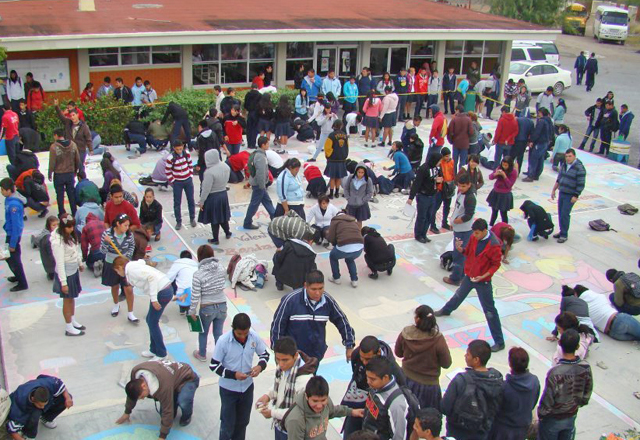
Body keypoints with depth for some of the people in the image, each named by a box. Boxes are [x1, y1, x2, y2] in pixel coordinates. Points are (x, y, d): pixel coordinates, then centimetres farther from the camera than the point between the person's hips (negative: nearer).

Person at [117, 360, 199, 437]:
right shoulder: (135, 372, -21)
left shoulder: (163, 386, -43)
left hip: (188, 378, -7)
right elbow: (132, 393, 0)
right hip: (173, 376, 7)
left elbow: (167, 411, -34)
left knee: (183, 401, -35)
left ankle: (187, 415, -2)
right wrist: (127, 412, 13)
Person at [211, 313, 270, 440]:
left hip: (247, 386, 3)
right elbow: (214, 365, -15)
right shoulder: (223, 341, -24)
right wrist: (233, 375, -26)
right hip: (228, 388, -3)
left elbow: (265, 354, 1)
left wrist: (261, 366, -20)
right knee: (228, 423, 8)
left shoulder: (254, 337, -16)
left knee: (243, 421, 21)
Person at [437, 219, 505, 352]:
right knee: (459, 295, 31)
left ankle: (499, 342, 6)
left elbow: (496, 264, -16)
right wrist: (460, 248, -15)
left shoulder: (494, 245, -25)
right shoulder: (474, 237, -7)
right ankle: (446, 310, 61)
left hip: (483, 281, -6)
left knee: (490, 311, -2)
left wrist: (483, 277, -26)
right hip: (469, 276, 6)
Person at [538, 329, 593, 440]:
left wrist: (540, 414, -4)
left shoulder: (555, 372, -35)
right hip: (572, 416, 4)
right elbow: (587, 394, -3)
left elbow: (548, 399, -23)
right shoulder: (586, 367, -19)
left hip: (553, 419, -4)